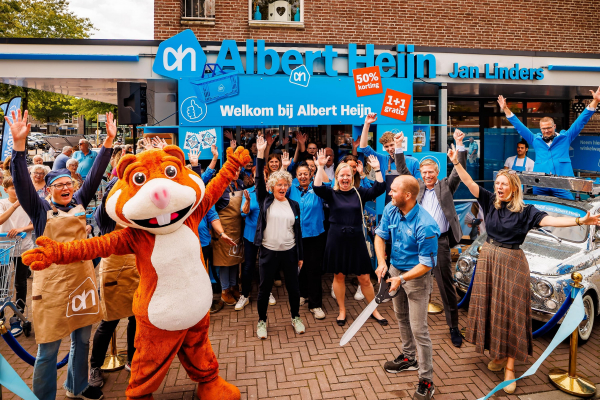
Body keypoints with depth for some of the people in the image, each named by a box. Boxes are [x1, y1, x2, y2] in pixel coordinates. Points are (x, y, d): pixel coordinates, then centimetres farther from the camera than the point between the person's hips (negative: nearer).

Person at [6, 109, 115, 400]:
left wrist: (109, 140, -3)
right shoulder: (40, 209, -2)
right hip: (52, 282, -4)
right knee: (48, 349, 3)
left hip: (82, 276, 5)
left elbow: (95, 174, 3)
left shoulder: (79, 203, 7)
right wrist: (19, 143, -26)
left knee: (82, 338, 19)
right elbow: (22, 181, -14)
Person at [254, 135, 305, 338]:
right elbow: (259, 179, -11)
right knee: (264, 288, 7)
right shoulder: (265, 201, 0)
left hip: (289, 252, 2)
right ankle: (261, 321, 26)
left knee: (293, 287, 12)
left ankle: (296, 318, 33)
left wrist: (300, 256, 8)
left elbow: (298, 231, 8)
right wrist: (260, 153, -18)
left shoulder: (294, 205, 5)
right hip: (268, 252, -2)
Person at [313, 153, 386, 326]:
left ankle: (374, 310, 24)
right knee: (339, 276, 11)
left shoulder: (359, 193, 5)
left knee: (365, 278, 6)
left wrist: (377, 169, -11)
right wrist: (320, 167, -22)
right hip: (336, 240, -1)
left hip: (356, 240, 1)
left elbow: (378, 189, -4)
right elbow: (317, 187, -16)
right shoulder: (331, 193, 1)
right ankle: (342, 310, 29)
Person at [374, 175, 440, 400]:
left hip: (417, 277, -7)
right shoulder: (390, 210, -11)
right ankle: (409, 358, 46)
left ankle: (426, 380, 14)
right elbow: (380, 236, 0)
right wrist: (381, 262, -16)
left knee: (419, 329, -2)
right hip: (395, 270, 8)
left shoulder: (425, 226, -31)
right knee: (402, 318, 24)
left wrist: (402, 279, -35)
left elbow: (426, 264, -25)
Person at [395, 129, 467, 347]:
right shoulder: (417, 186, 10)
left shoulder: (446, 186, 7)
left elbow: (459, 170, -3)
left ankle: (453, 326, 16)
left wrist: (459, 145, -13)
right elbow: (402, 170, 5)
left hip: (440, 242, -1)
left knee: (446, 285, 5)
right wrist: (398, 147, -4)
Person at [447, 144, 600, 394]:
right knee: (489, 308, 11)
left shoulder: (525, 211, -9)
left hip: (511, 263, -4)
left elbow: (550, 220, -21)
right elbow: (469, 183, -5)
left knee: (510, 312, 0)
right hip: (488, 258, 4)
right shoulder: (490, 202, 0)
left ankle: (510, 368, 6)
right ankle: (498, 353, 28)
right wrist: (456, 162, -13)